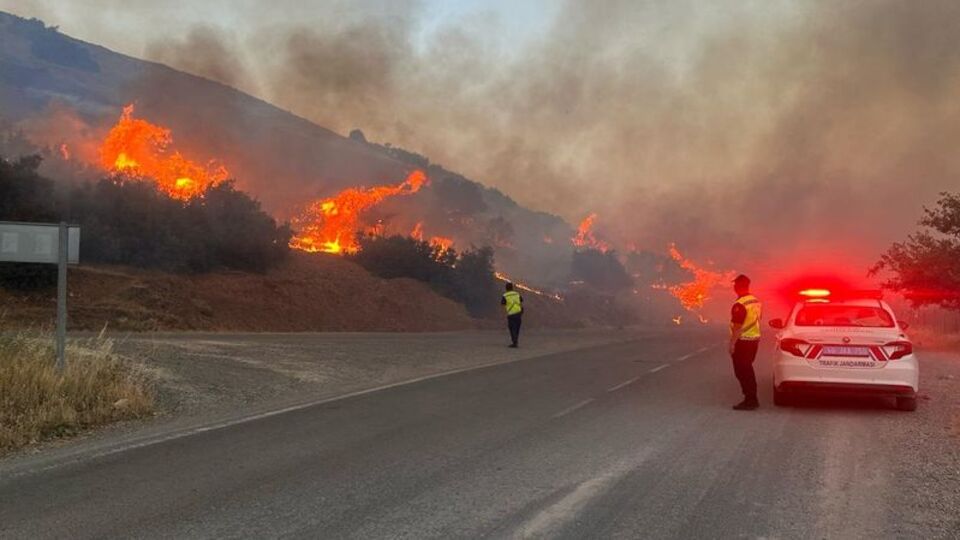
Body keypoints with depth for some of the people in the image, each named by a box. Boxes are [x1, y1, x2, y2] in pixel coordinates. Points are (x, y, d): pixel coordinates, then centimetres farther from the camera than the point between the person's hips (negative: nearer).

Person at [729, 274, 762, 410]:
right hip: (754, 339, 9)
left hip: (742, 341, -9)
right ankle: (752, 399, 23)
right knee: (748, 371, 18)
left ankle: (750, 401, -1)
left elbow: (737, 327, -22)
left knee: (742, 372, -2)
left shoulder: (740, 305, -20)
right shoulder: (756, 301, 9)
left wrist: (732, 344, -17)